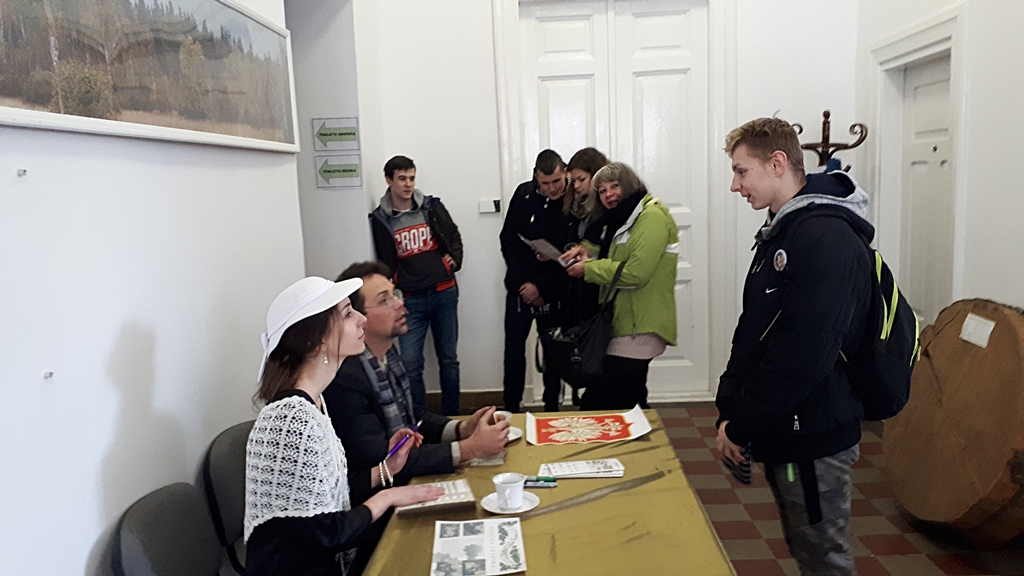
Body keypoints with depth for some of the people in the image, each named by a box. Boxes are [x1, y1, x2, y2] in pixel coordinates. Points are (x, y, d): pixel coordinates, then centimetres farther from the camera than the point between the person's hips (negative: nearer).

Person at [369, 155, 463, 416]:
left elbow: (454, 235, 17)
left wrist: (455, 259, 1)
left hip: (444, 293, 2)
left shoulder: (432, 206, 4)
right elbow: (383, 264, 2)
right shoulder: (379, 219, -1)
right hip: (410, 299, -2)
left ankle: (451, 418, 23)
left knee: (449, 360, 9)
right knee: (411, 364, -6)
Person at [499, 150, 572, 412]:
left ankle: (552, 408, 23)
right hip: (520, 288, 2)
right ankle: (511, 410, 16)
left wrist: (541, 287, -15)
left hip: (555, 291, -2)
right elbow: (508, 240, -1)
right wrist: (522, 283, -8)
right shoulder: (524, 194, -3)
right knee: (513, 348, 4)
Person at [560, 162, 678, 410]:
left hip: (639, 328, -10)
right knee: (629, 401, 20)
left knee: (595, 407, -11)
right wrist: (586, 250, 7)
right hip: (625, 323, 10)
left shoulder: (652, 217, -14)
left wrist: (588, 269, -12)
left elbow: (635, 273, -24)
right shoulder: (621, 219, 18)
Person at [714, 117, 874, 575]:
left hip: (812, 439, -9)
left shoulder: (826, 238, -20)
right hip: (780, 434, 9)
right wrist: (729, 411, 3)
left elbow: (804, 354, -26)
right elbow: (751, 331, 12)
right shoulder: (780, 233, 11)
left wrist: (742, 426, -16)